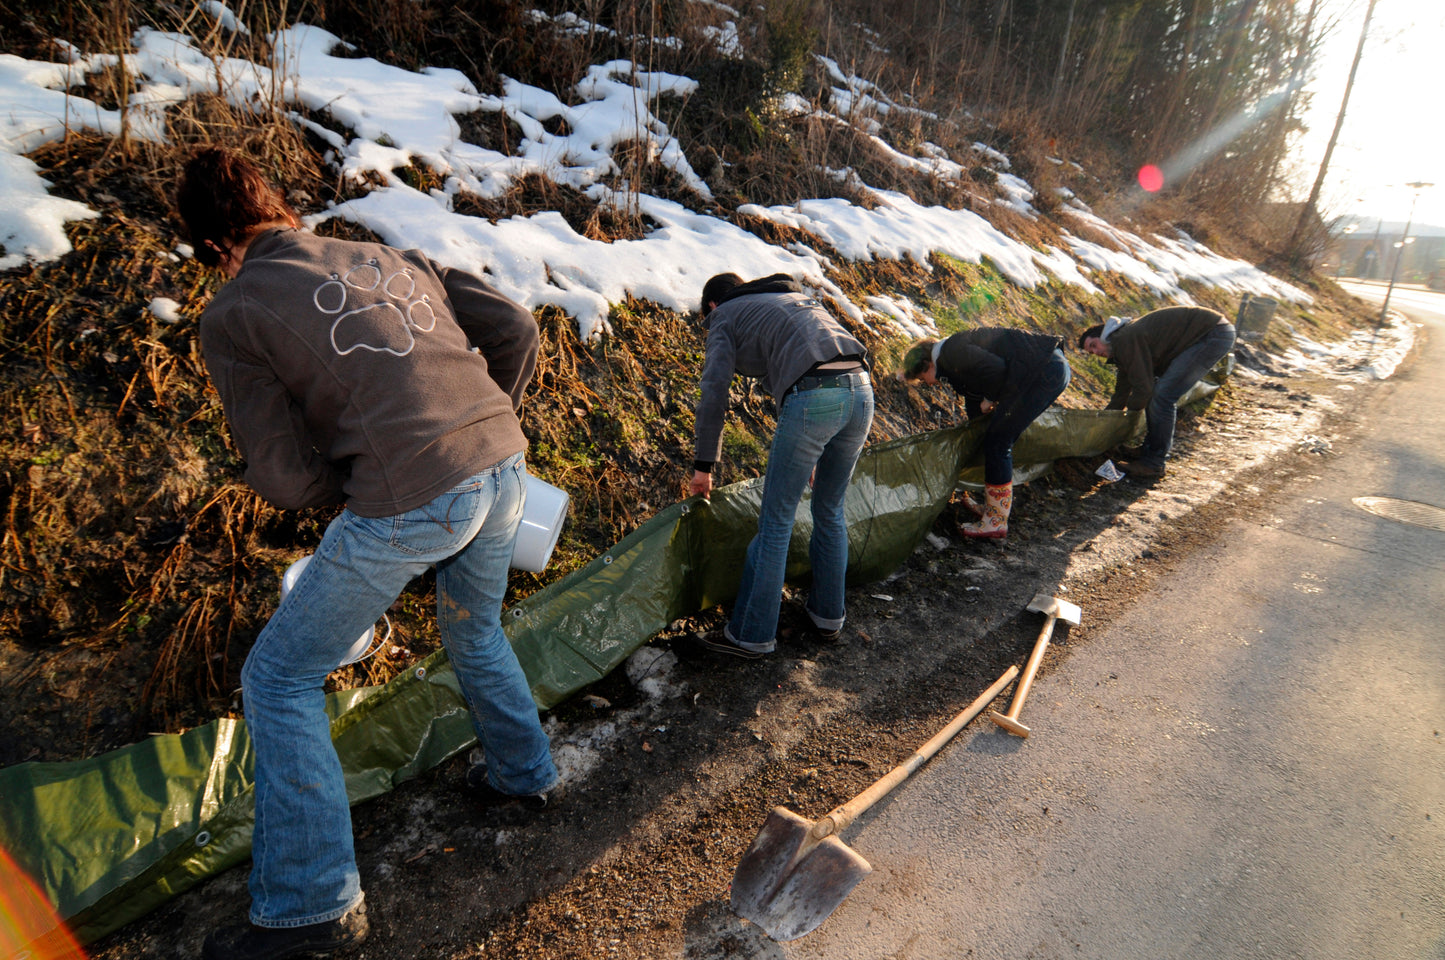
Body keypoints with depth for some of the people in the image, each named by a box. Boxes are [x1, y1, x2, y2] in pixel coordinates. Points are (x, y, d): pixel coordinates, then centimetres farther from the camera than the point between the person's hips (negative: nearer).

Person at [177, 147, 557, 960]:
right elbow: (517, 328, 12)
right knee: (475, 632, 32)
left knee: (279, 677, 14)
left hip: (409, 508, -6)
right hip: (505, 469, 6)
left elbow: (282, 476, -2)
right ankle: (524, 771, 51)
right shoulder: (393, 260, 17)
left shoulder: (232, 316, 3)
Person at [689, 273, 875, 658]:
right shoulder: (798, 297, 35)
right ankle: (828, 614, 34)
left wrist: (703, 466, 15)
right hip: (861, 389, 7)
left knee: (776, 520, 3)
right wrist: (818, 455, 38)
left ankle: (752, 635, 13)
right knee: (830, 509, 22)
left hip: (811, 397, -7)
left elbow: (714, 395, 6)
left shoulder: (725, 317, 17)